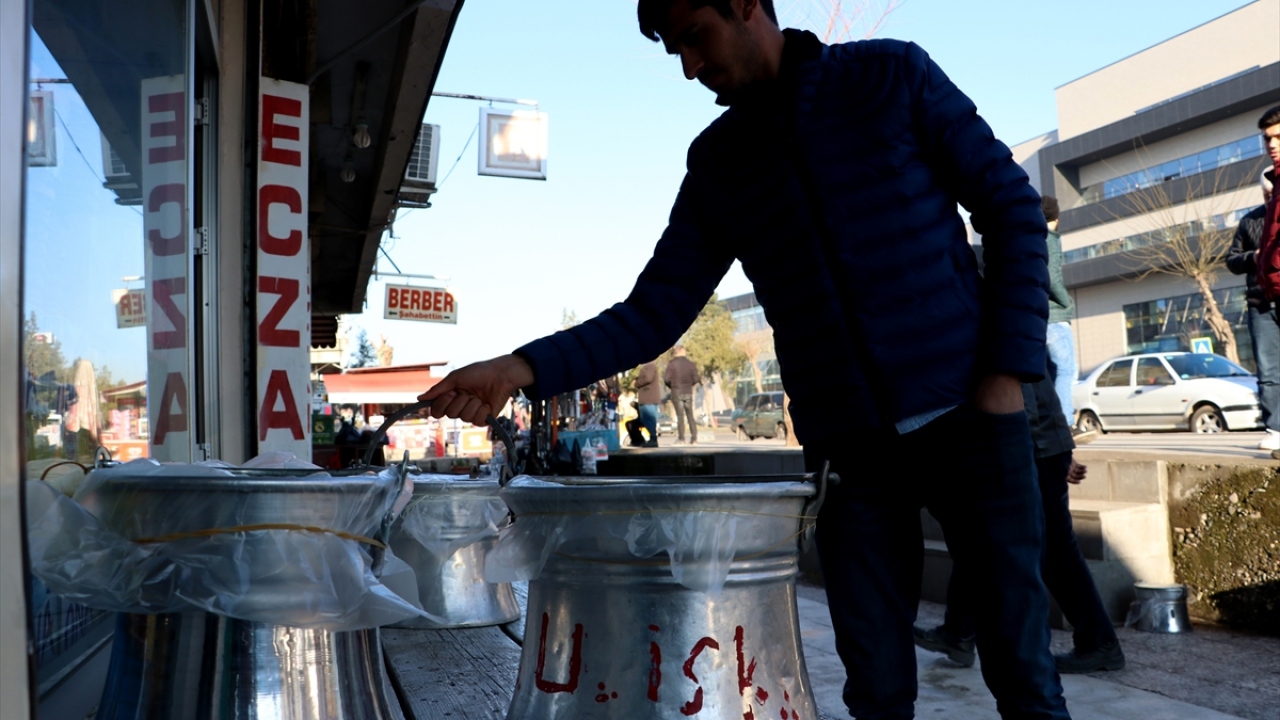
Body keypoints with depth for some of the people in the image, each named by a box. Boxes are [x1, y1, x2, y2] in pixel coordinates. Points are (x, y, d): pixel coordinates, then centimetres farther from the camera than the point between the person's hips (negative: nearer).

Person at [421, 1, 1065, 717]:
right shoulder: (716, 165, 8)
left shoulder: (891, 75, 1)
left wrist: (1009, 367, -8)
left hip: (966, 415, -2)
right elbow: (654, 313, 3)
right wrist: (524, 368, -10)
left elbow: (1011, 205, 1)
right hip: (850, 447, 3)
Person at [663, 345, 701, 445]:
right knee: (690, 416, 8)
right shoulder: (691, 364, 0)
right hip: (688, 392, 2)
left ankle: (681, 439, -2)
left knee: (680, 415, 1)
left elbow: (666, 379, -9)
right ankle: (694, 439, 5)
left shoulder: (672, 364, -6)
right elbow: (695, 379, -1)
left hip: (676, 392, -2)